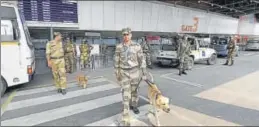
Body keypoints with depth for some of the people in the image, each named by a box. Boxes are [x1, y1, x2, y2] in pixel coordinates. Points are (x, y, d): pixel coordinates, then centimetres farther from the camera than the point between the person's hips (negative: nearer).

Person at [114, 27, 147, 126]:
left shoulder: (137, 46, -7)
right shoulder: (119, 47, -3)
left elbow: (142, 60, -4)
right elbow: (116, 61, 4)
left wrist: (144, 73, -5)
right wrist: (116, 73, 6)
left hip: (135, 71, 0)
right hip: (123, 72, 0)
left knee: (134, 91, 18)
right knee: (125, 94, -4)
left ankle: (134, 105, 47)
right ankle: (126, 119, 3)